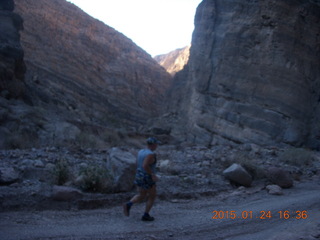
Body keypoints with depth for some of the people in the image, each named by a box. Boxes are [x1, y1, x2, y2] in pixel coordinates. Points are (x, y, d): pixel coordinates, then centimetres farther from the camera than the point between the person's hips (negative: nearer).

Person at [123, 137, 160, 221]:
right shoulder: (151, 154, -21)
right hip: (147, 179, -7)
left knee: (141, 196, 20)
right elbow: (145, 165, -31)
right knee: (152, 196, 12)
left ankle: (128, 205, -2)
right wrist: (152, 175, -23)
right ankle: (146, 216, 15)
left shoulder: (141, 152, 4)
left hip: (139, 176, 7)